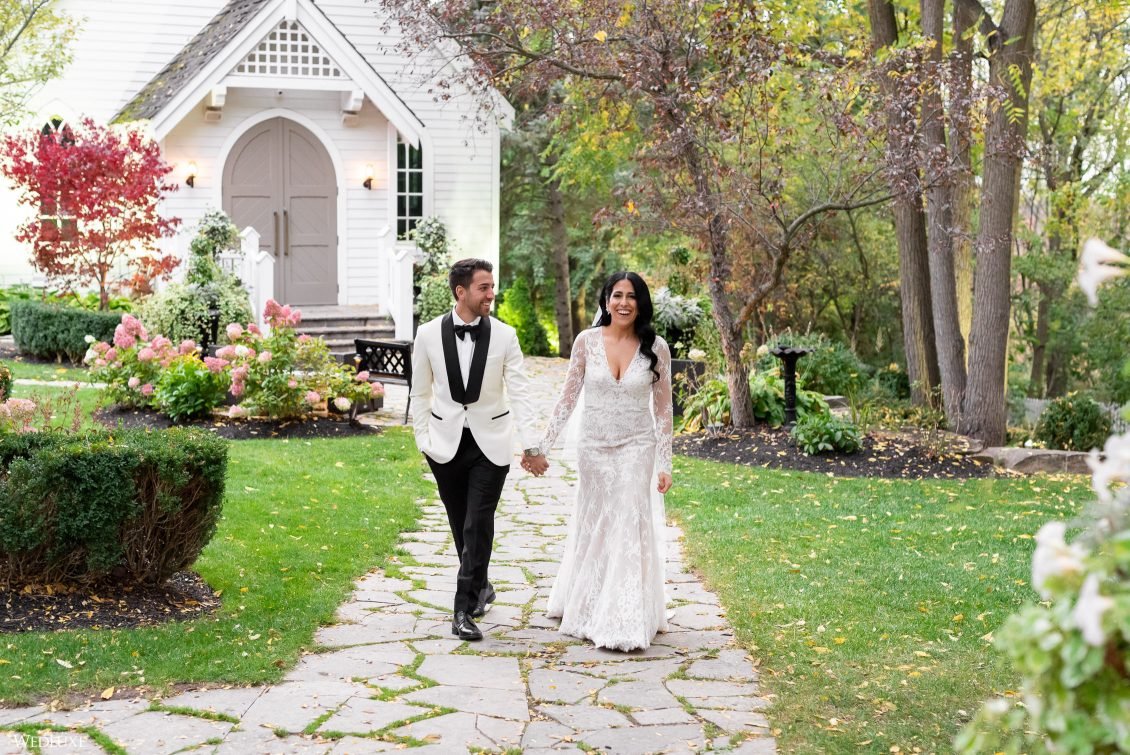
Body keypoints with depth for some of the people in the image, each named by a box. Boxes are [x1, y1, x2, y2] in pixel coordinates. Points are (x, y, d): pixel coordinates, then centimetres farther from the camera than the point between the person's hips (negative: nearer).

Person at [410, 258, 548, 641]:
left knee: (479, 526, -7)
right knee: (461, 526, 13)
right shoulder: (429, 334, -4)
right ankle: (480, 587, 35)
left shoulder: (504, 335, -6)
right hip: (447, 443, 1)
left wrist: (532, 445, -12)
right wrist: (423, 440, 3)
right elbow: (420, 393, 5)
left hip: (490, 443, -1)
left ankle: (465, 608, -2)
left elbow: (519, 393, -7)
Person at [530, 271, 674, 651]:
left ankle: (624, 623, 6)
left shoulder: (656, 348, -5)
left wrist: (665, 464, -3)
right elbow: (568, 397, 2)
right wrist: (543, 445, -1)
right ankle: (588, 608, 32)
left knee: (629, 527, -3)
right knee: (593, 526, 13)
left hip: (636, 449, -1)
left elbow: (663, 409, -1)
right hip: (593, 448, 1)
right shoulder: (587, 341, -4)